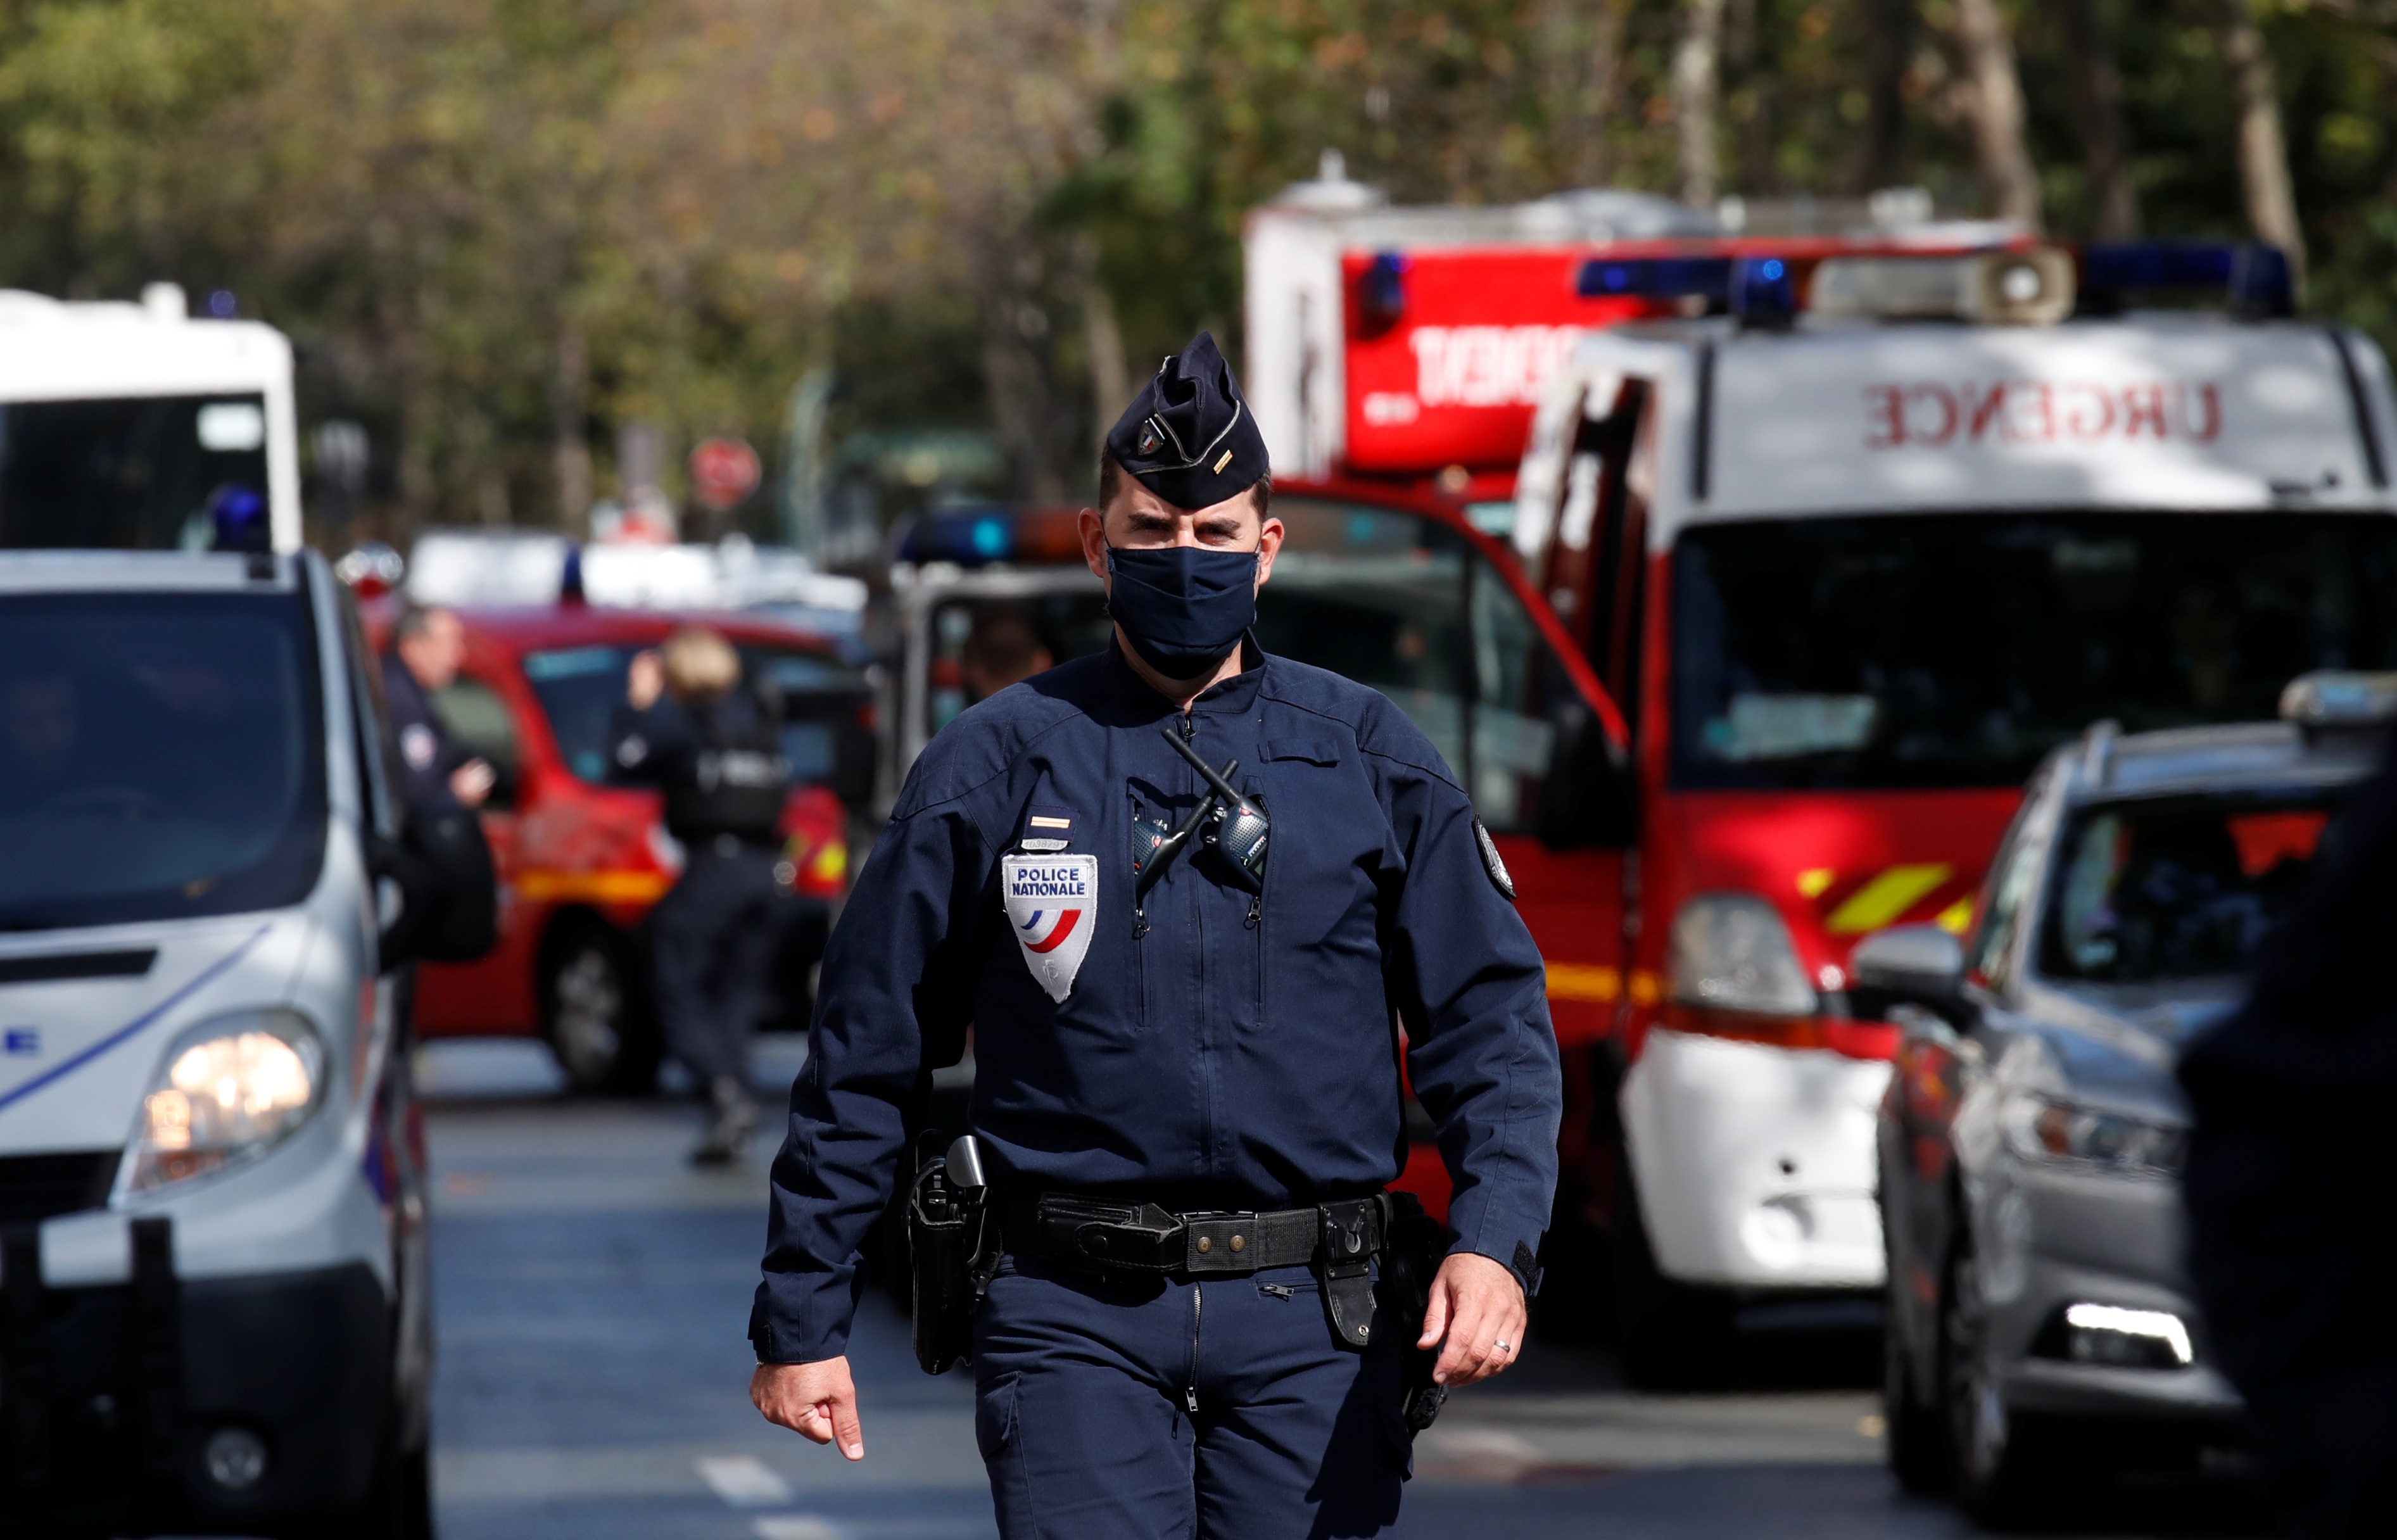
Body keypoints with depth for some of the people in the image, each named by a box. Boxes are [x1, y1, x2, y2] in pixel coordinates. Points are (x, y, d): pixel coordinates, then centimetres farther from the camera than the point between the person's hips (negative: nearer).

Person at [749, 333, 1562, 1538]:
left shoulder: (1367, 758, 9)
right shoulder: (997, 765, 6)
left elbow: (1490, 1019, 7)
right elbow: (865, 1054, 9)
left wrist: (1496, 1245, -10)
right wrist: (801, 1318, 8)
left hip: (1307, 1317, 1)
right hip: (1076, 1314, -1)